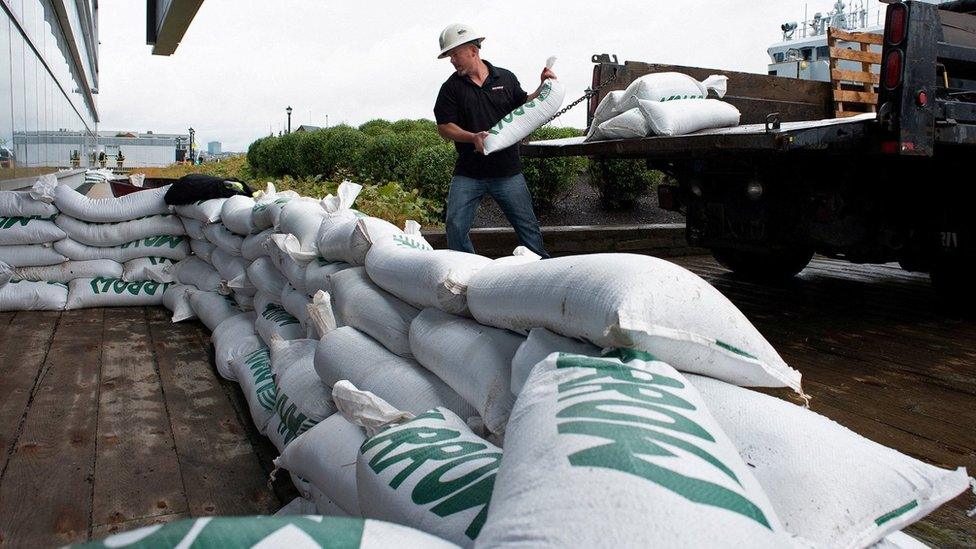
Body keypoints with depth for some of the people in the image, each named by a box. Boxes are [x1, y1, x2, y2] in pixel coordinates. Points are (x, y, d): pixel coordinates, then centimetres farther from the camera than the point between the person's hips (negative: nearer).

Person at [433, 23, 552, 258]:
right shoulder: (451, 87, 2)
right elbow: (444, 127, -3)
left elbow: (523, 106, 19)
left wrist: (543, 88, 3)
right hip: (467, 175, 0)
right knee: (456, 226, -5)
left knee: (527, 225, 5)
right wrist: (473, 137, -19)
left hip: (508, 172, 0)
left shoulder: (506, 78, 7)